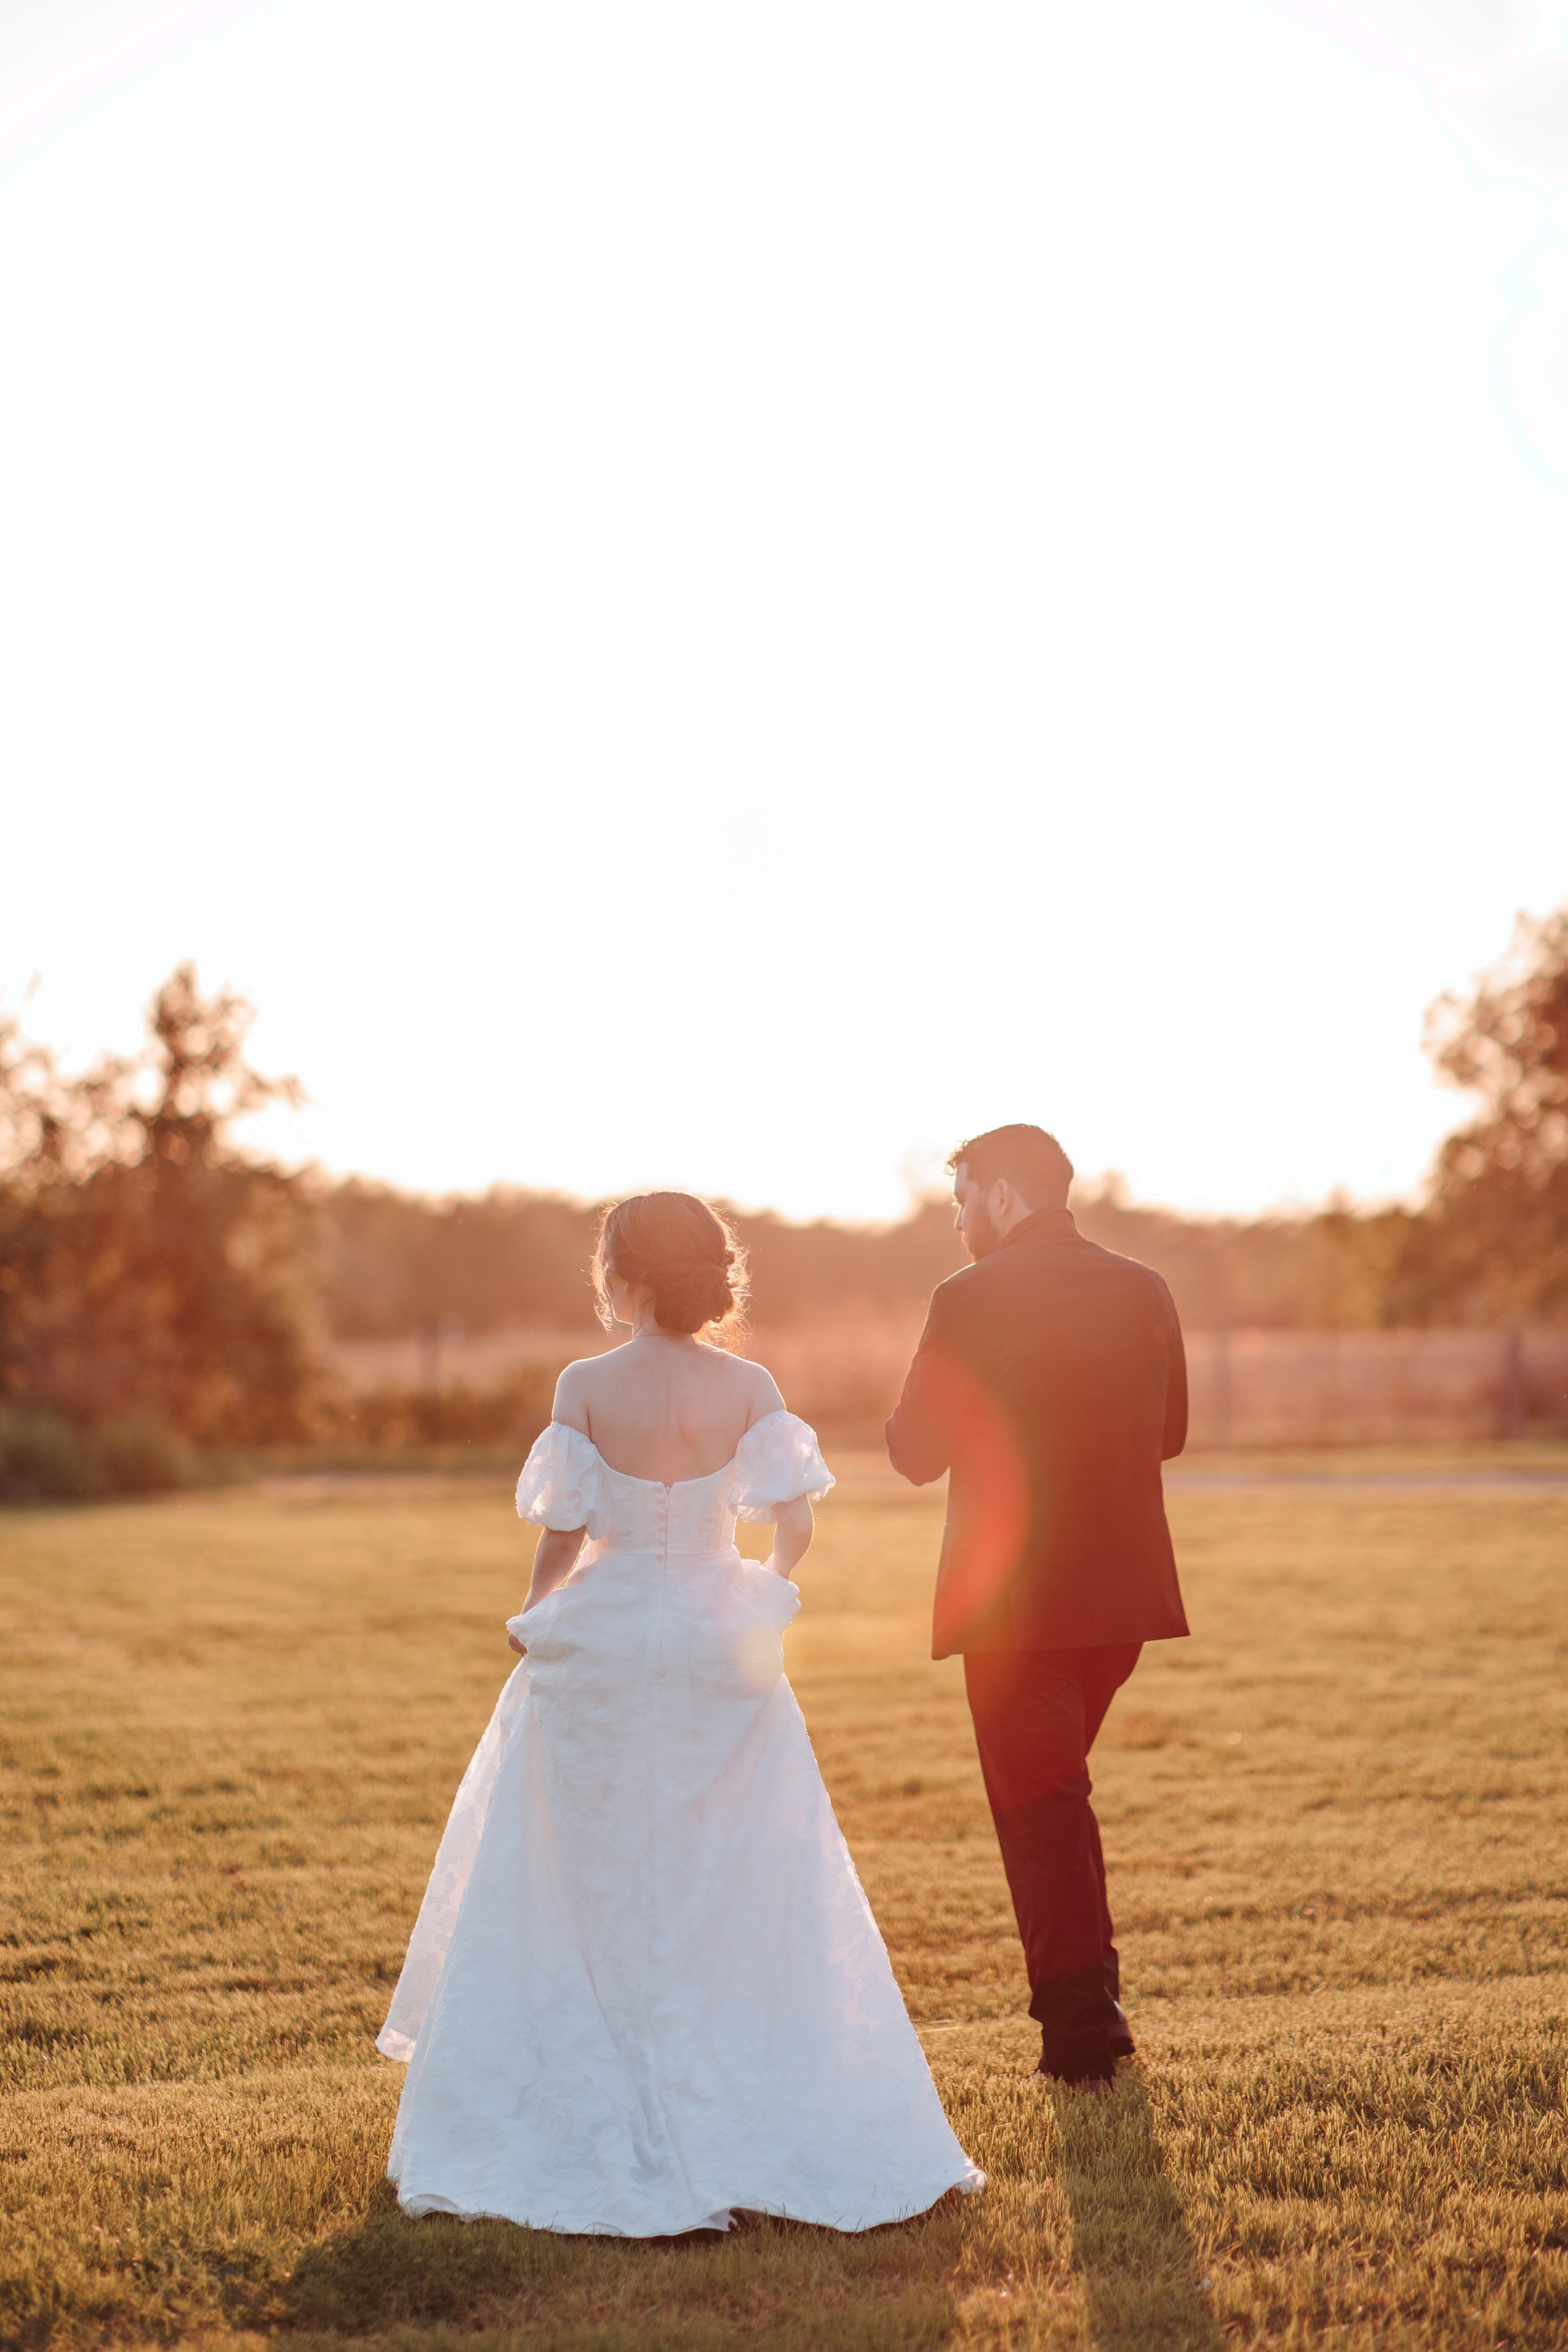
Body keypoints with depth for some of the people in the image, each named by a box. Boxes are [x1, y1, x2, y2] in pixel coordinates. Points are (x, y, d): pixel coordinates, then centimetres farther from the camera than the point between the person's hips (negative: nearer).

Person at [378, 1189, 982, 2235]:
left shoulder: (586, 1387, -10)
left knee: (593, 1894, 12)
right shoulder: (749, 1387, -6)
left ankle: (601, 2119, 17)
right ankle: (748, 2117, 15)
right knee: (739, 1896, 12)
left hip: (601, 1648, -1)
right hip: (721, 1650, 1)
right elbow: (794, 1528, -7)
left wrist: (537, 1620, 11)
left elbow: (566, 1537, -8)